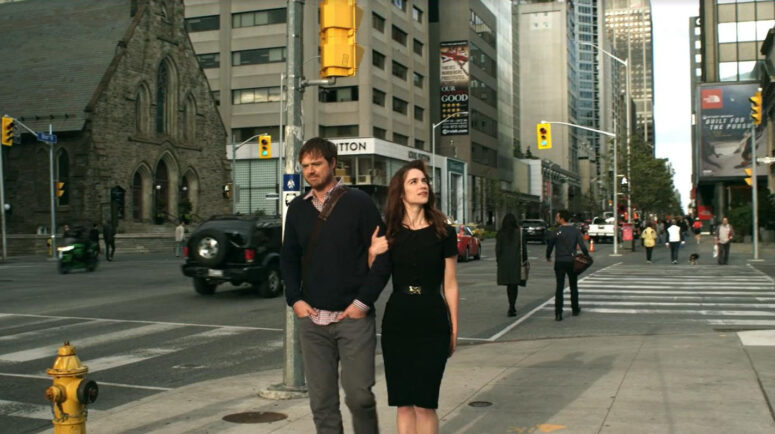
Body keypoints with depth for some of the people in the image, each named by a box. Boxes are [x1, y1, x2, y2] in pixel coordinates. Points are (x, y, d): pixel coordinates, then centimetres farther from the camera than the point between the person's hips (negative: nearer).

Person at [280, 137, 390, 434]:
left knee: (359, 394, -4)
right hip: (312, 318, 4)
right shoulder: (298, 208, 10)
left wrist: (363, 302, -10)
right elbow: (288, 257, 16)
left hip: (354, 318, -4)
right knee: (321, 401, 7)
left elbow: (381, 256, -4)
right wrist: (295, 299, 3)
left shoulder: (359, 203, -3)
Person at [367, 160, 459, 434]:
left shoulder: (443, 233, 0)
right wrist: (372, 254, -11)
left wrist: (454, 329, 3)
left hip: (432, 321, -2)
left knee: (424, 403, -2)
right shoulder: (388, 235, 3)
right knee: (403, 402, 8)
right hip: (397, 320, 2)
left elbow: (450, 285, 3)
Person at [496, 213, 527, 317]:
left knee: (509, 285, 14)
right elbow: (523, 247, -3)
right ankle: (512, 308, -8)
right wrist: (524, 260, 6)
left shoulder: (500, 233, -2)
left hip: (504, 262, 1)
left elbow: (498, 248, 0)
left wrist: (498, 261, 8)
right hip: (516, 262, -1)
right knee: (514, 284, 2)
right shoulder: (519, 232, -5)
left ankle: (512, 307, 18)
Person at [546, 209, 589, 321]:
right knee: (573, 286, 18)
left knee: (559, 288, -1)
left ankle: (558, 313, -8)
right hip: (572, 262, 2)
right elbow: (582, 245, -4)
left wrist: (548, 257, 16)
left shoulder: (556, 231, -10)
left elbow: (549, 245, -2)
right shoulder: (575, 230, -1)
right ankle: (575, 309, 27)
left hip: (560, 262, -2)